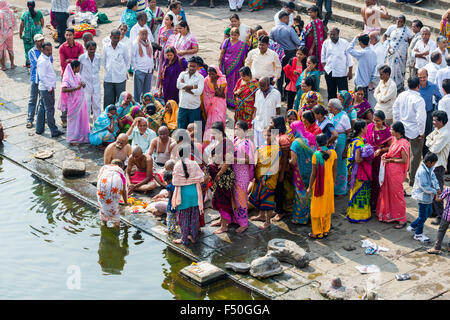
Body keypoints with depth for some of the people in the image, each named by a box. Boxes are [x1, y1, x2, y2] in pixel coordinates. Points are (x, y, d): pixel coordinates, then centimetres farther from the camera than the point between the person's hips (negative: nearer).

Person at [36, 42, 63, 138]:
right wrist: (50, 87, -18)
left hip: (48, 88, 10)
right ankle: (54, 131, -3)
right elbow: (42, 77, -22)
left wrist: (51, 86, 16)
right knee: (50, 109, -6)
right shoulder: (42, 61, -18)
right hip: (47, 89, -10)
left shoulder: (48, 58, 12)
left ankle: (39, 129, 24)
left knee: (42, 108, 15)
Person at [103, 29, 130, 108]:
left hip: (120, 78, -2)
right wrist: (107, 69, 12)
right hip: (108, 78, 2)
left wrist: (124, 71, 9)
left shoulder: (123, 47, -3)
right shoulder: (106, 47, 2)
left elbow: (127, 60, 8)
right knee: (108, 99, 4)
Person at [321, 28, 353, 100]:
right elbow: (323, 57, 14)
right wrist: (324, 67, 4)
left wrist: (350, 72, -2)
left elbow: (349, 58, -1)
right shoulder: (326, 43, 3)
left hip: (342, 73, -3)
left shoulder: (345, 43, -5)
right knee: (331, 92, 11)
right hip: (329, 72, 3)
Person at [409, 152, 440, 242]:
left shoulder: (429, 168, 1)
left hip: (428, 196, 10)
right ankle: (418, 234, 22)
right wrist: (435, 192, -17)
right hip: (423, 197, -10)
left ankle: (412, 226, 33)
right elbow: (424, 187, -27)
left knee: (429, 212, 23)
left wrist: (437, 187, -7)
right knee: (423, 216, 4)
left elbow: (433, 177, 8)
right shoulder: (422, 171, -28)